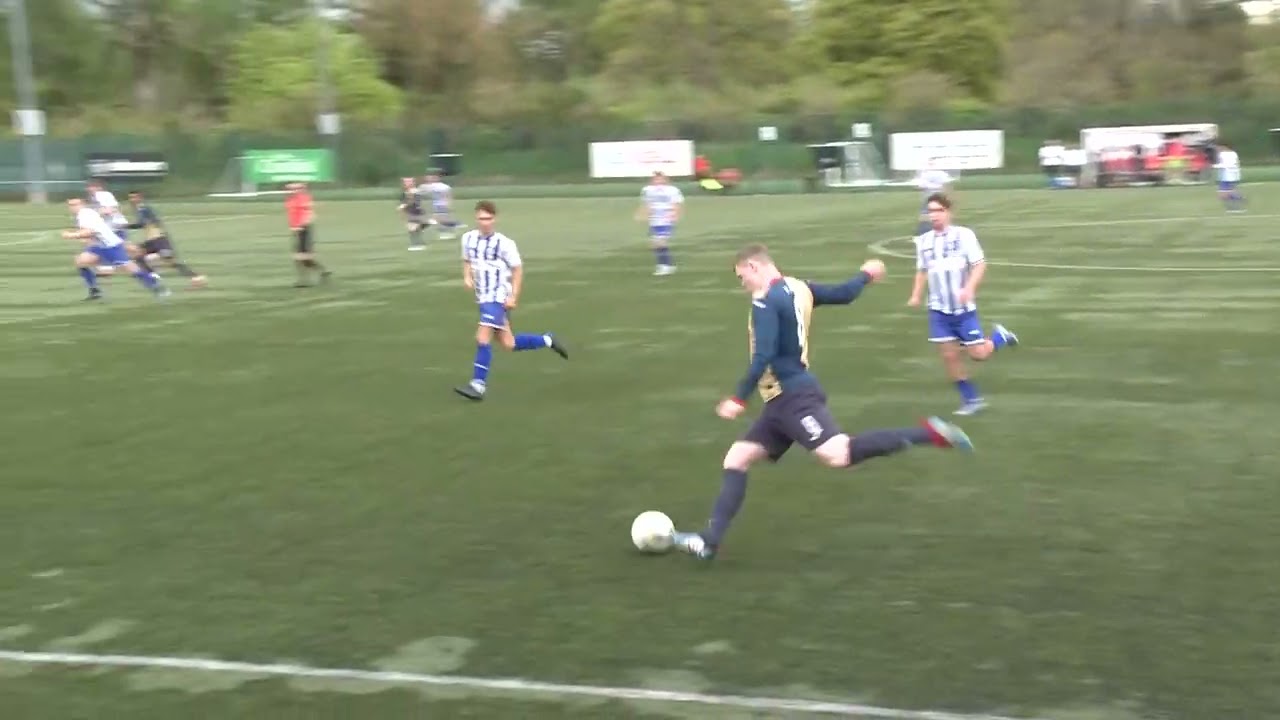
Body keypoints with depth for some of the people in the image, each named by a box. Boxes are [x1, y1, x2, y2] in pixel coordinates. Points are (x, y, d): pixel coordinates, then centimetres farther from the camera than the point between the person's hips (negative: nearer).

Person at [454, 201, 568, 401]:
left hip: (498, 298, -7)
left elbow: (518, 269, -5)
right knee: (508, 344, 11)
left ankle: (478, 386, -12)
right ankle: (547, 341, 32)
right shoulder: (468, 238, 3)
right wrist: (467, 277, -1)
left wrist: (513, 297, -11)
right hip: (483, 299, 7)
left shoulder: (504, 243, -13)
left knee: (482, 338, -18)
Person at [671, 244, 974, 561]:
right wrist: (866, 275, 42)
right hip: (785, 399, 11)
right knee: (735, 460, 7)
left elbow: (764, 356, -21)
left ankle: (929, 433, -15)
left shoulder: (764, 301, -13)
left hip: (793, 397, -11)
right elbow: (844, 294, 21)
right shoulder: (799, 288, 13)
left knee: (838, 455, -23)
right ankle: (709, 541, 2)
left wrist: (739, 399, -19)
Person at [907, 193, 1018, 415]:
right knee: (949, 355, 0)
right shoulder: (923, 241, 3)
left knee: (978, 354, -3)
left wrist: (969, 289, -26)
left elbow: (980, 265, -11)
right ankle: (971, 399, 14)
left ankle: (1000, 336, 29)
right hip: (939, 310, 4)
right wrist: (916, 295, 2)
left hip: (963, 307, -4)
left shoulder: (964, 235, -10)